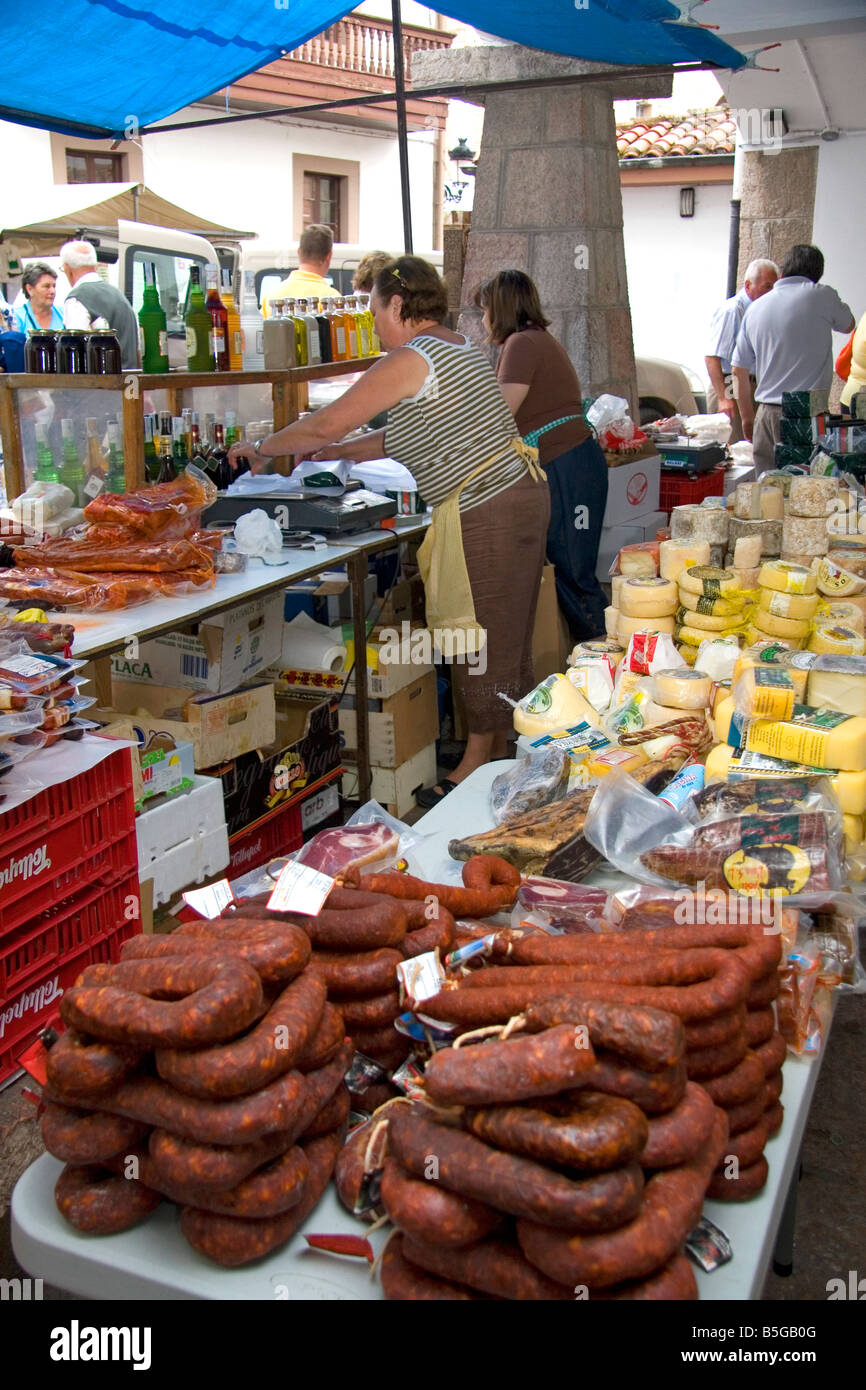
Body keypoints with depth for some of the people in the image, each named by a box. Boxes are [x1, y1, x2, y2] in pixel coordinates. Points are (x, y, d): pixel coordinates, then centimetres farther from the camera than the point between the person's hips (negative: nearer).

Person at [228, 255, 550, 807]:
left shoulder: (410, 359, -12)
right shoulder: (459, 347, 18)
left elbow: (325, 424, -9)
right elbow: (408, 435, 23)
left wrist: (263, 448, 7)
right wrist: (331, 453, 23)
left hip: (490, 516, -10)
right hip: (523, 496, 10)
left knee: (484, 642, 0)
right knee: (507, 638, 16)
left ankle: (479, 764, 11)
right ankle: (506, 748, 26)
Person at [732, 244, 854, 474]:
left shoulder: (755, 308, 11)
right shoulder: (822, 296, -2)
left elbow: (739, 371, 15)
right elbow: (848, 325, 20)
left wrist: (747, 418, 26)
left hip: (767, 414, 4)